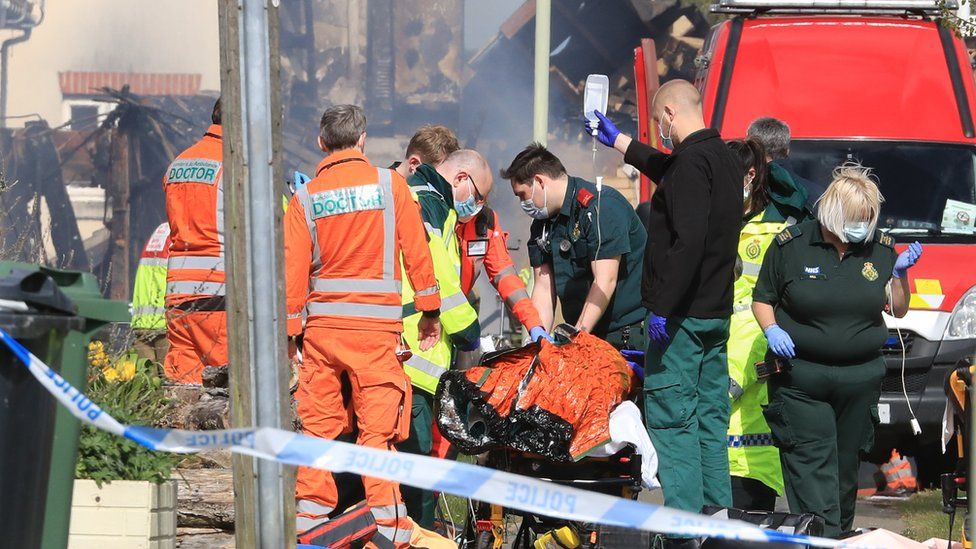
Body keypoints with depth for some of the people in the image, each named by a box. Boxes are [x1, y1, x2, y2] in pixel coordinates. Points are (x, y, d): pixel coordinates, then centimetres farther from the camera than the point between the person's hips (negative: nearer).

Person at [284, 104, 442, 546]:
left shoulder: (306, 198, 3)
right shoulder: (390, 184, 0)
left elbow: (293, 269, 1)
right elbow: (416, 250, 1)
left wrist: (290, 329, 7)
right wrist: (429, 310, 9)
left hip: (321, 323, 2)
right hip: (376, 324, -2)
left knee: (319, 423, 8)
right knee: (378, 426, -2)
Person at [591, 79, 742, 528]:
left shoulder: (690, 162, -16)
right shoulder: (724, 159, 15)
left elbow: (688, 239, -26)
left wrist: (663, 308, -23)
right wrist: (618, 141, 49)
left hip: (682, 317, -9)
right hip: (716, 314, 9)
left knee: (672, 423, -8)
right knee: (710, 422, 13)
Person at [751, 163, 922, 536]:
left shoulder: (880, 249, 6)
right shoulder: (791, 246, -3)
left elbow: (899, 310, 11)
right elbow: (761, 299, 5)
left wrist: (900, 272, -6)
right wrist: (771, 330, -14)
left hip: (860, 378, 3)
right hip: (800, 377, -3)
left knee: (846, 467, 10)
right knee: (811, 468, -12)